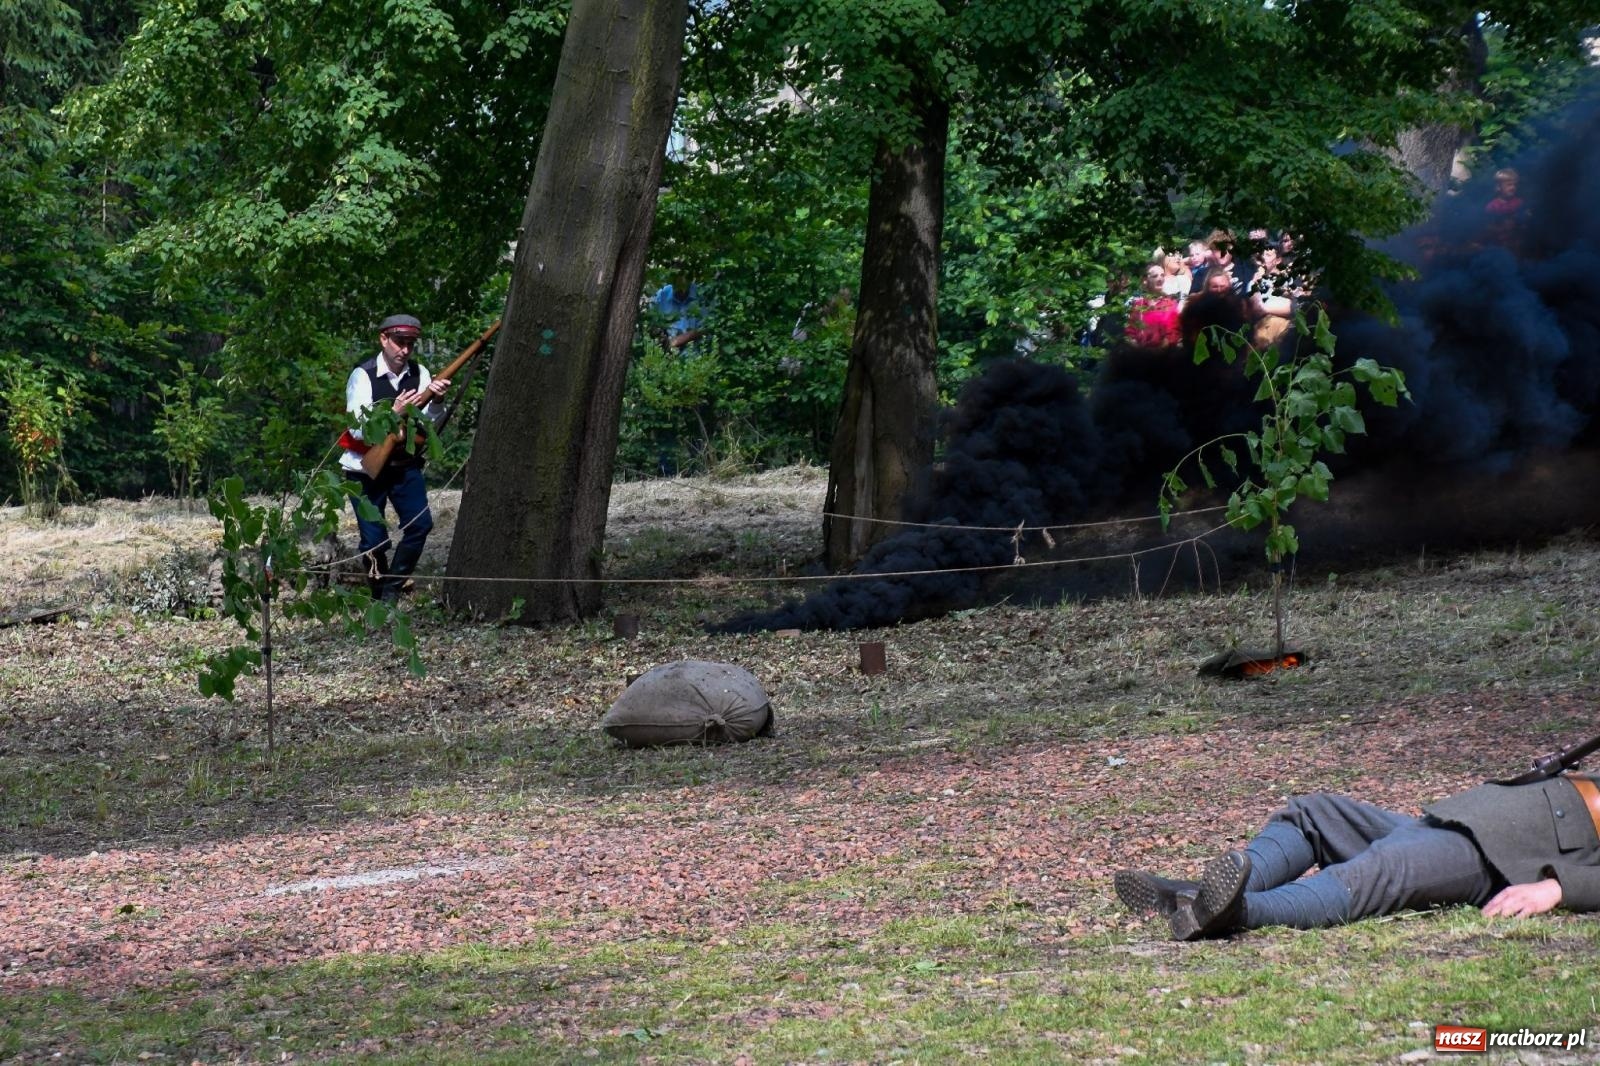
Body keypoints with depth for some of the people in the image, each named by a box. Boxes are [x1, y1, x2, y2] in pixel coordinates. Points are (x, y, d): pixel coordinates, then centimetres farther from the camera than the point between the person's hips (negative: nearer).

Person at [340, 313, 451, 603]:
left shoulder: (419, 374, -3)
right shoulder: (363, 376, -16)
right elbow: (357, 430, -21)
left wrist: (435, 400, -27)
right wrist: (394, 412, -34)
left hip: (404, 464, 4)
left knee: (420, 524, -7)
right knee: (374, 538, -5)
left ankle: (393, 587, 9)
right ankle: (378, 592, 17)